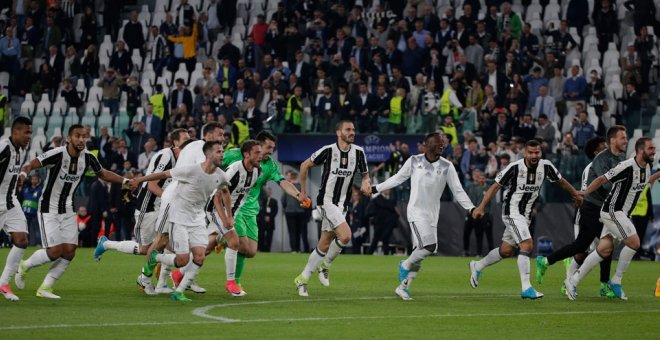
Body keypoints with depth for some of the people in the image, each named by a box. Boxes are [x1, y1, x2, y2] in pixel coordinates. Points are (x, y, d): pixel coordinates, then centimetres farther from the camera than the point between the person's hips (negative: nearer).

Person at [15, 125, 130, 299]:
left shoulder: (88, 158, -2)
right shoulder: (58, 154, -20)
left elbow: (103, 174, 16)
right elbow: (31, 165, -26)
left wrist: (126, 181, 8)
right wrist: (24, 173, -48)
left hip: (68, 211, 6)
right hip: (49, 210, -6)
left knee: (69, 251, -4)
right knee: (55, 251, -13)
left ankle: (45, 288, 9)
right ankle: (24, 266, 16)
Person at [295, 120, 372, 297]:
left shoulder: (358, 152, 2)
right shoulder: (328, 150, -9)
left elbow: (365, 175, 13)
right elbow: (305, 165, 3)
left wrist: (366, 183, -12)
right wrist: (303, 191, 8)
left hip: (342, 204, 5)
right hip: (326, 201, -5)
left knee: (324, 245, 9)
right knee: (345, 236, -23)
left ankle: (302, 279, 23)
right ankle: (325, 265, 0)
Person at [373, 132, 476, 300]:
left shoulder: (447, 166, 1)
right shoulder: (414, 161, 0)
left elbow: (458, 191, 2)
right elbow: (397, 178, 13)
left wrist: (471, 209, -8)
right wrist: (376, 189, 15)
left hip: (432, 215, 3)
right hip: (416, 212, -3)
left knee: (419, 254, 4)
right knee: (429, 246, -21)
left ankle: (403, 287, 16)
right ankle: (405, 265, 5)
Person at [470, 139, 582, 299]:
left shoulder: (546, 166, -5)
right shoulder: (514, 168, -17)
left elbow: (561, 181, 14)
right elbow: (495, 186, -10)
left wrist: (576, 195, 24)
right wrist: (481, 207, -14)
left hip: (525, 214, 6)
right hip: (512, 212, -6)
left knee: (506, 251, 14)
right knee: (527, 245, -22)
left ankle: (477, 267, 38)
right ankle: (526, 288, -20)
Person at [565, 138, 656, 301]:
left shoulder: (647, 167, 7)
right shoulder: (627, 166, -20)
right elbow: (602, 179, -18)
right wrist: (584, 193, -22)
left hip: (623, 214, 9)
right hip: (612, 211, -9)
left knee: (604, 249, 3)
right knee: (634, 243, -13)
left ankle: (572, 281, 6)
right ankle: (616, 282, 2)